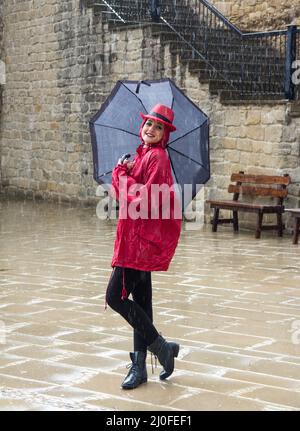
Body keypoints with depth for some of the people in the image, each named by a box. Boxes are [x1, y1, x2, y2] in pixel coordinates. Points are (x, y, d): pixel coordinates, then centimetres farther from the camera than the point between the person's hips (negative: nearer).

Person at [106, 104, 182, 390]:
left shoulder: (156, 157, -13)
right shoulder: (142, 154, 14)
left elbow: (145, 200, -20)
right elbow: (121, 191, 11)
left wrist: (123, 174, -8)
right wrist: (123, 171, -7)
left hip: (144, 237, -9)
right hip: (137, 237, 9)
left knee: (116, 296, -9)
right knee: (139, 300, 11)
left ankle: (162, 347, 3)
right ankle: (139, 367, 17)